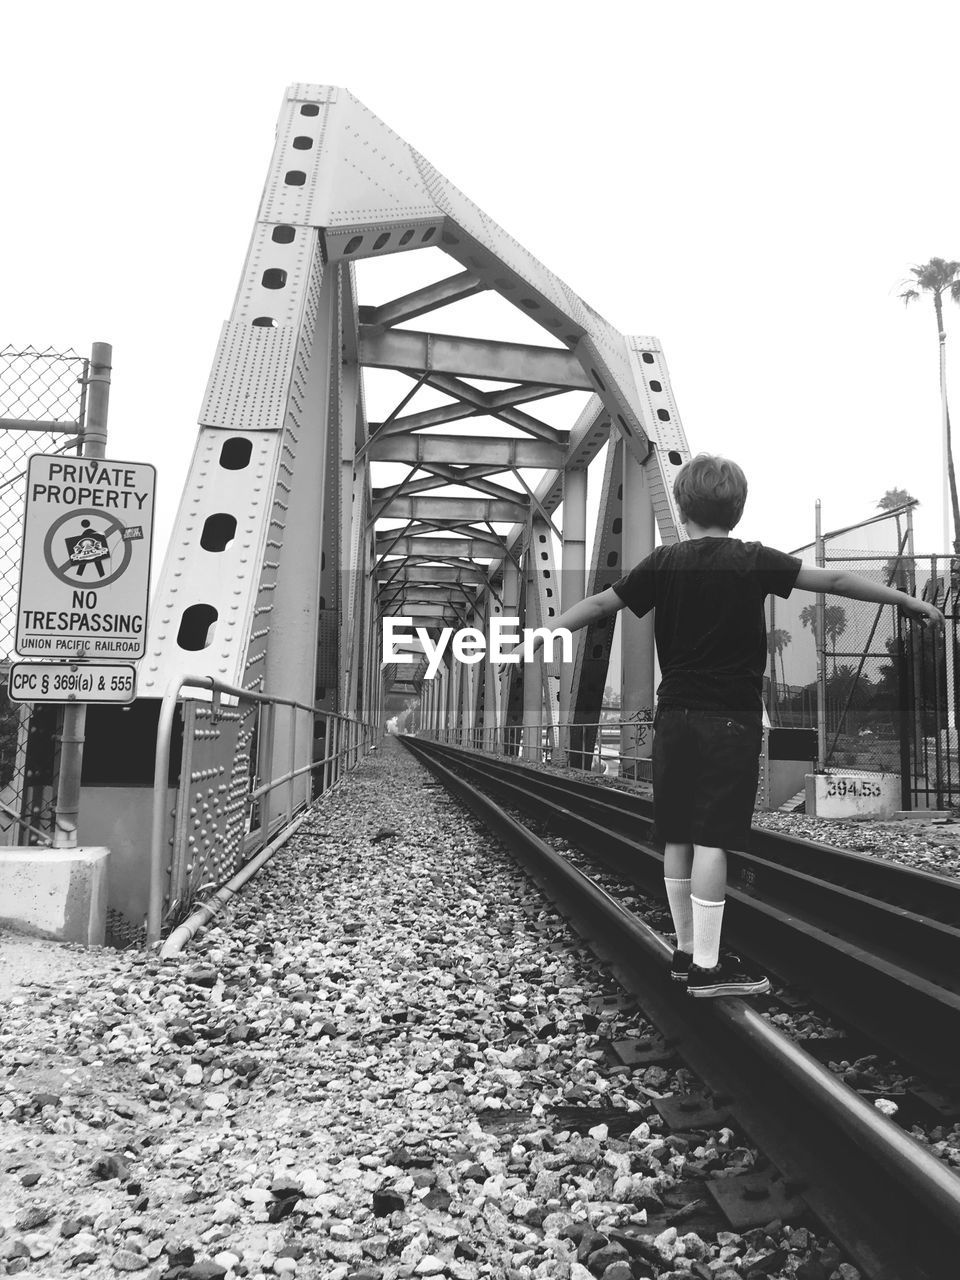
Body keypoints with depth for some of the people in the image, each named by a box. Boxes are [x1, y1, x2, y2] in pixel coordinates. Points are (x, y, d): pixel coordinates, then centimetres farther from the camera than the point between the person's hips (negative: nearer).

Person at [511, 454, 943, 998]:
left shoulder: (664, 563, 3)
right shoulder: (754, 561, -4)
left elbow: (598, 604, 6)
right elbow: (835, 580, -3)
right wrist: (910, 600, 5)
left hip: (675, 717, 4)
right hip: (731, 718, -4)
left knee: (679, 837, 10)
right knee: (712, 839, -4)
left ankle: (688, 950, 22)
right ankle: (707, 967, 2)